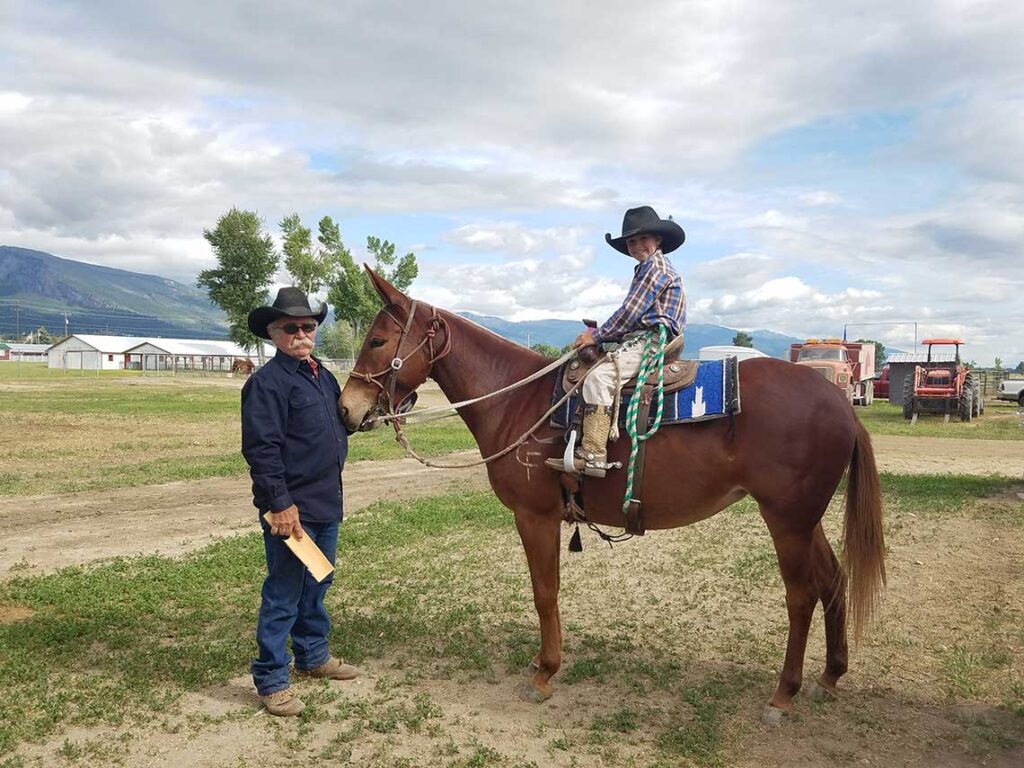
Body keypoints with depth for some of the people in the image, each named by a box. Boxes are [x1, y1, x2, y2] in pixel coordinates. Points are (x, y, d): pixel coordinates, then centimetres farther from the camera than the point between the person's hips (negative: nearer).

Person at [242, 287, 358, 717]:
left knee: (317, 587, 21)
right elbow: (262, 450, -21)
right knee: (284, 595, 1)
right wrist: (281, 504, -23)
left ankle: (313, 656, 38)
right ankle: (271, 679, 15)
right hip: (292, 508, -9)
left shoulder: (322, 376, 12)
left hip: (327, 504, 9)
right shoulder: (267, 381, -15)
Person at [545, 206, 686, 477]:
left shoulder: (656, 266, -7)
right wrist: (600, 333, 11)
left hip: (652, 340, -11)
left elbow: (630, 312, -14)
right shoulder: (647, 268, 25)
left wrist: (597, 336, -6)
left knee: (599, 376, -28)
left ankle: (592, 455, -35)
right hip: (641, 339, 11)